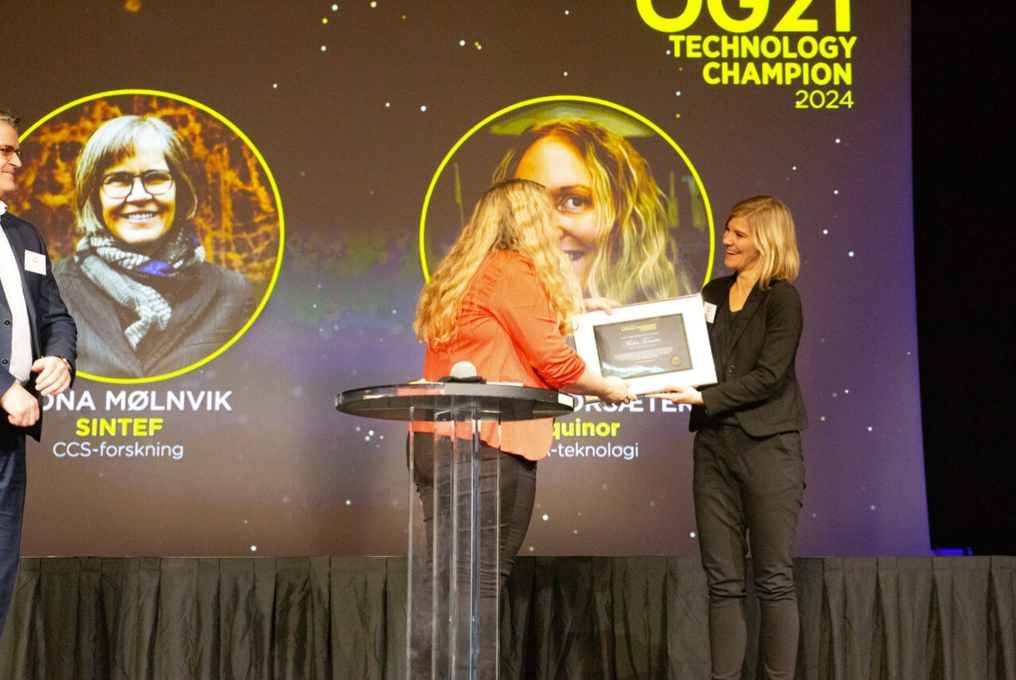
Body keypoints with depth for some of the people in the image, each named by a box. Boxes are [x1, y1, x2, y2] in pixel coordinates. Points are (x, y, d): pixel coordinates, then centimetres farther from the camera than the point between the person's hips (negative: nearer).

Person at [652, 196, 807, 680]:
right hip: (714, 444, 6)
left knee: (773, 580, -1)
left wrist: (704, 398, -17)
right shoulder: (713, 294, 15)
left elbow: (768, 376, -13)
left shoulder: (782, 299, -4)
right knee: (722, 581, 5)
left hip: (767, 445, -6)